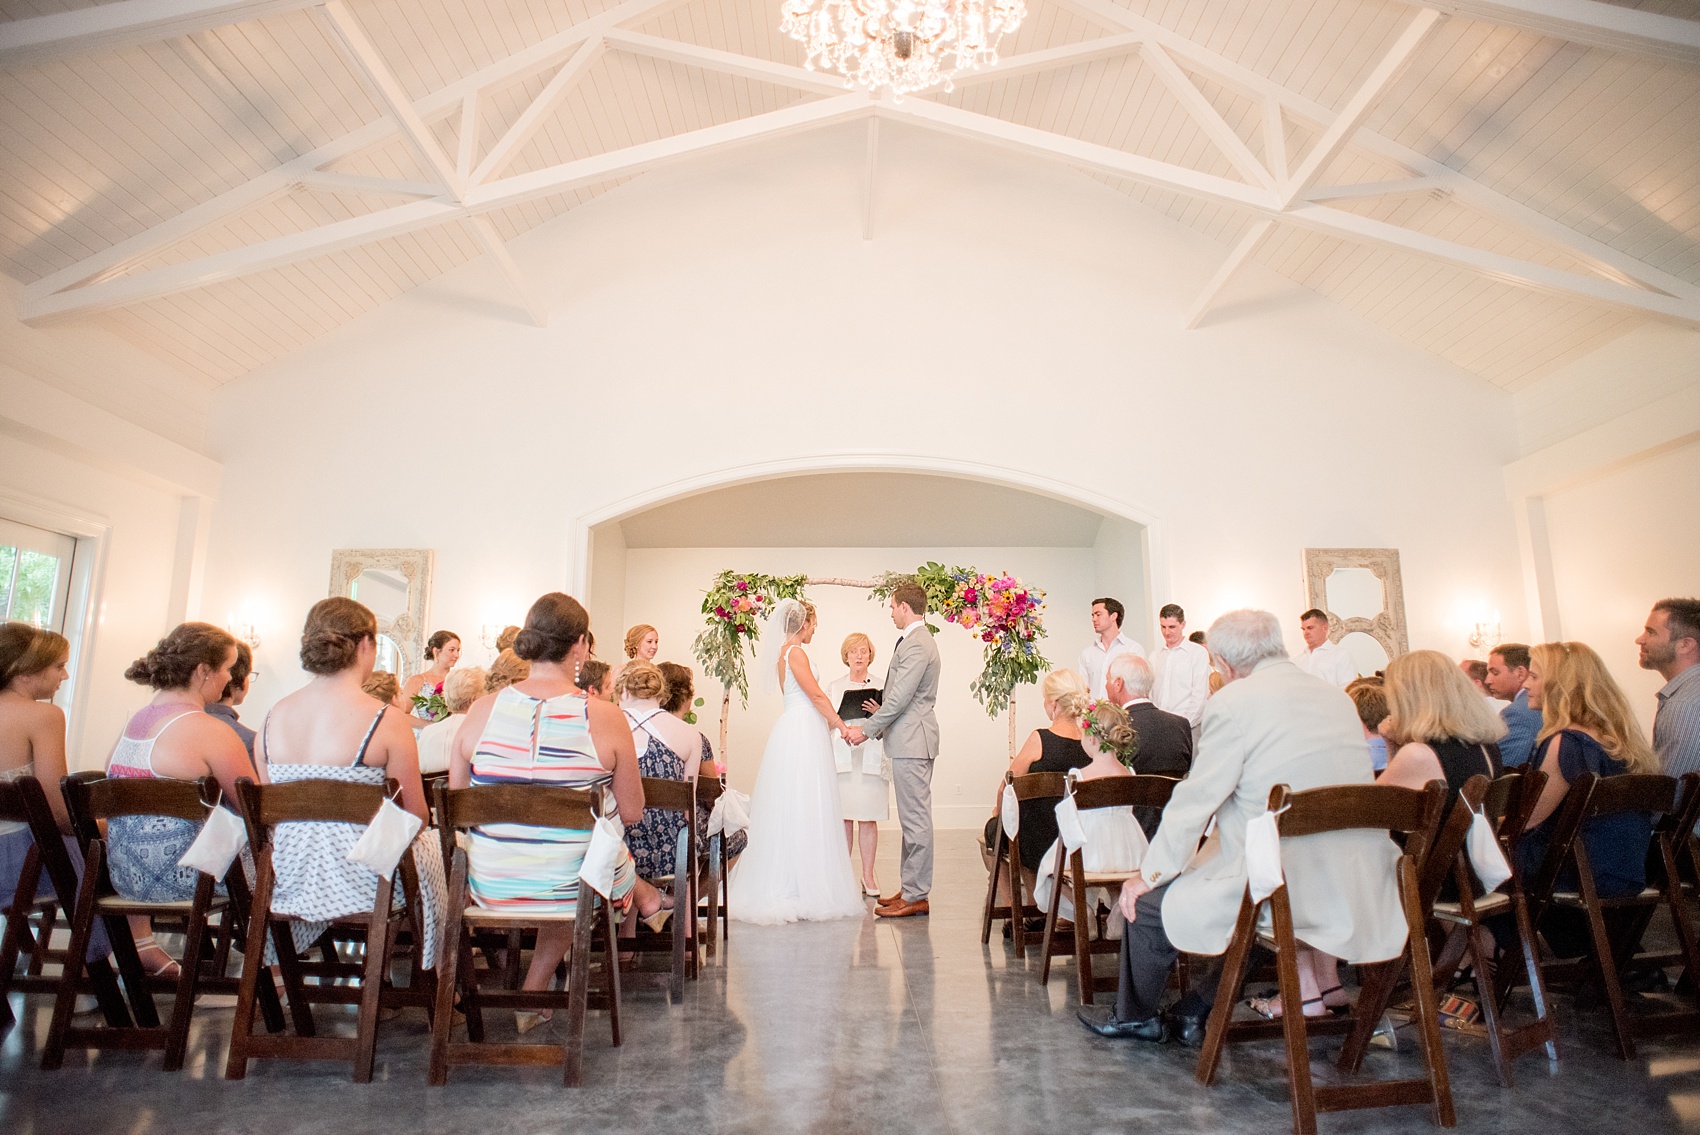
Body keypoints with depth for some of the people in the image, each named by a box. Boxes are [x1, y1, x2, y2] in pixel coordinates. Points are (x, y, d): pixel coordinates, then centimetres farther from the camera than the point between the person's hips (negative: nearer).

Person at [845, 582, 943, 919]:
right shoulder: (916, 640, 16)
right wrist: (883, 713, 18)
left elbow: (900, 698, -20)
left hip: (912, 741, -11)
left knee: (915, 819, -4)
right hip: (909, 740, 11)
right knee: (912, 818, 15)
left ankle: (916, 897, 4)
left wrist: (867, 729, -13)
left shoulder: (916, 645, -17)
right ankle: (912, 888, 23)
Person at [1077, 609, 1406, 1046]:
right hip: (1360, 891, 8)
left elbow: (1194, 801, -8)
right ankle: (1197, 1007, 37)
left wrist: (1149, 874, 5)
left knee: (1148, 903, 13)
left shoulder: (1232, 703, -12)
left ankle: (1135, 1017, 37)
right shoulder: (1335, 696, 10)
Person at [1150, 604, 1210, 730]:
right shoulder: (1155, 656, 13)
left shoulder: (1198, 653, -1)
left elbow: (1200, 696, -5)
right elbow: (1150, 693, 11)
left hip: (1189, 727, -3)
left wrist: (1185, 724, -10)